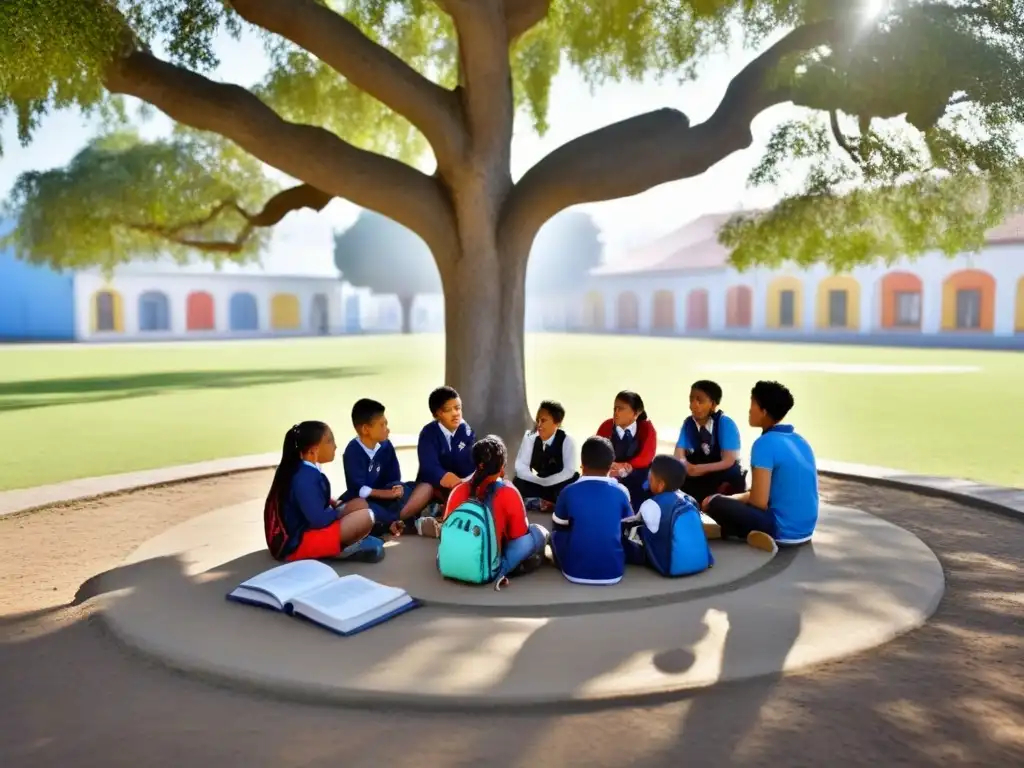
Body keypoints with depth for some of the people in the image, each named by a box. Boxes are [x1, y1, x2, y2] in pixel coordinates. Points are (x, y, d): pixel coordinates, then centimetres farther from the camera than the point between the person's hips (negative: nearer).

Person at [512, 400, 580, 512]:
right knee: (518, 483, -27)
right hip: (537, 485, 1)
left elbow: (569, 471, -23)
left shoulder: (567, 441, -16)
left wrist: (545, 481, -31)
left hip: (560, 487, -1)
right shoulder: (530, 438, -10)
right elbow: (520, 466, -15)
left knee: (575, 479, -33)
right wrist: (539, 480, -31)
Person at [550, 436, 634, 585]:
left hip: (575, 572, -1)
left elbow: (557, 527, 10)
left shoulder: (568, 492, -7)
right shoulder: (621, 492, -4)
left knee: (557, 533, 24)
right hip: (613, 573, 1)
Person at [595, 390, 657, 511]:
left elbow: (646, 458, -14)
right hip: (611, 478, 0)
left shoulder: (646, 427, -4)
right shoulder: (606, 426, -3)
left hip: (637, 480, 0)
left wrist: (623, 468, -27)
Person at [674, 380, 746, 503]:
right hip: (697, 480, 3)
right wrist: (685, 465, -35)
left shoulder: (726, 424, -15)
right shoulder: (688, 423, -5)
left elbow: (728, 461, -20)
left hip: (726, 481, -3)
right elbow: (679, 455, -10)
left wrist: (700, 469, -34)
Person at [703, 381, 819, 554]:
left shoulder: (765, 443, -16)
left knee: (712, 502, -2)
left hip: (783, 530, -9)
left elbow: (759, 503, -18)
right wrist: (743, 497, 19)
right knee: (739, 500, 24)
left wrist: (737, 498, 3)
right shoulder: (800, 441, 9)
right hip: (805, 529, 9)